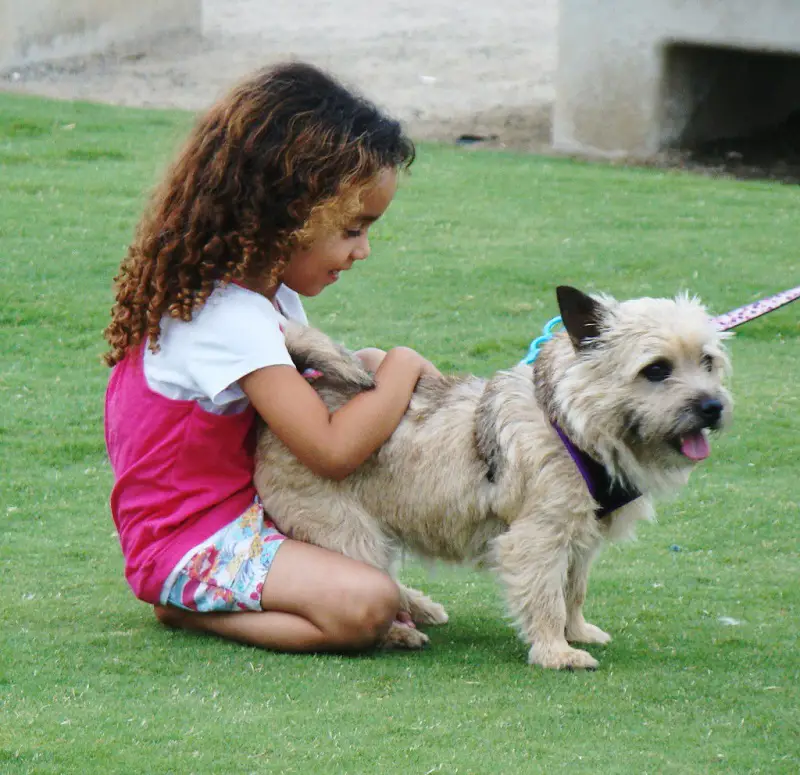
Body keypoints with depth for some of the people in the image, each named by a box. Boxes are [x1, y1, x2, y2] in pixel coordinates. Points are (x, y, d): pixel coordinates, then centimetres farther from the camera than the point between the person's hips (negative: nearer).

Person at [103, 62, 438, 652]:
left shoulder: (268, 290, 6)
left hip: (246, 509, 11)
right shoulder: (230, 318, -26)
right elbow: (333, 450, -30)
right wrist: (401, 367, -15)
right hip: (190, 541, -11)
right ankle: (188, 607, -9)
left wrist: (363, 367, -1)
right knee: (366, 608, -27)